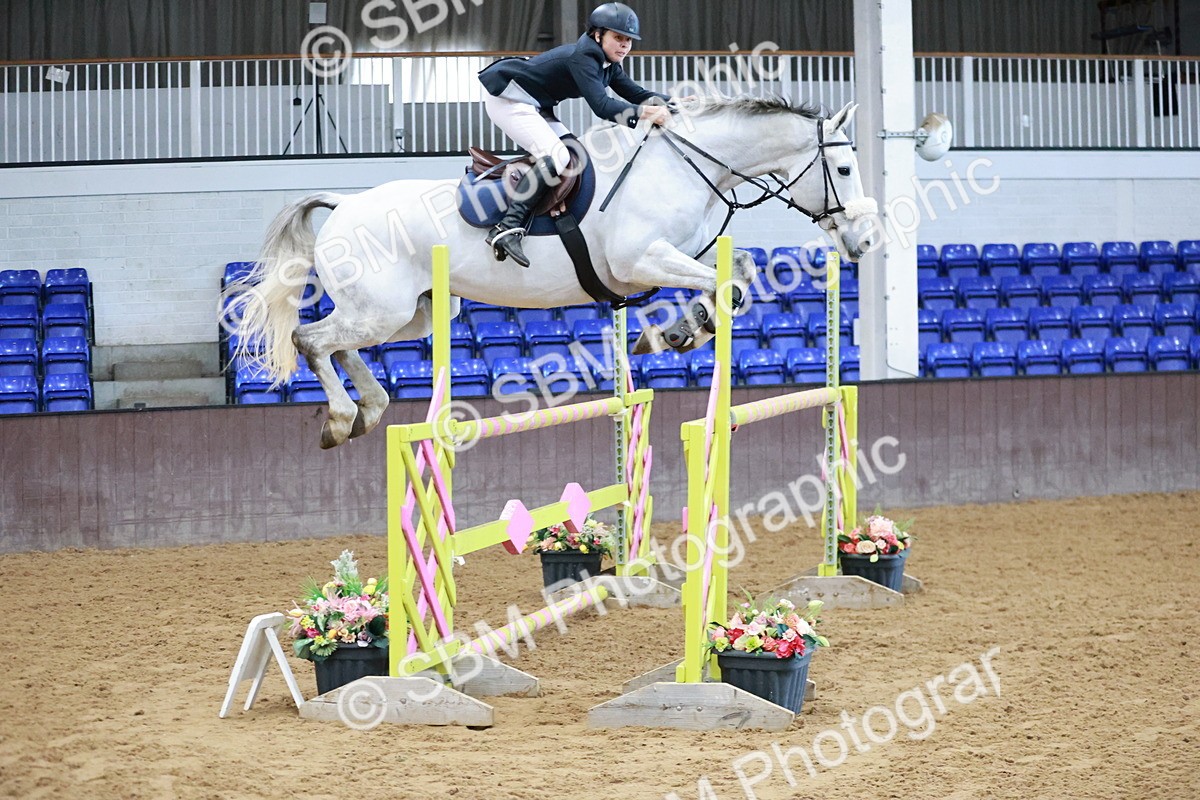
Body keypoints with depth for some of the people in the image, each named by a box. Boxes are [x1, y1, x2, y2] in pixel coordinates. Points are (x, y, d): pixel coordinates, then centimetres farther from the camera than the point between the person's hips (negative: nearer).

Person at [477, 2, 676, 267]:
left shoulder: (607, 64, 6)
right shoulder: (582, 57, -24)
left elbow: (637, 94, 6)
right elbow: (601, 106, -35)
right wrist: (644, 112, -44)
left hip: (532, 106, 11)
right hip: (506, 98, -11)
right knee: (557, 157, -25)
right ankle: (506, 228, -32)